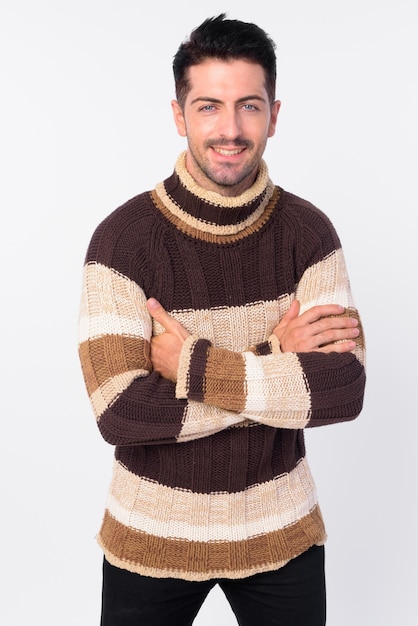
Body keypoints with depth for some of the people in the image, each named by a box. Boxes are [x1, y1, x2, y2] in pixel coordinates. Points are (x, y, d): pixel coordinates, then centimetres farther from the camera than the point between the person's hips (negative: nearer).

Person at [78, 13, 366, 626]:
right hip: (152, 537, -1)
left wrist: (194, 364, -22)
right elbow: (120, 411, -22)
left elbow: (346, 389, -16)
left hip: (282, 531, 2)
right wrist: (276, 360, -20)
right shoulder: (123, 237, -15)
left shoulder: (308, 231, -8)